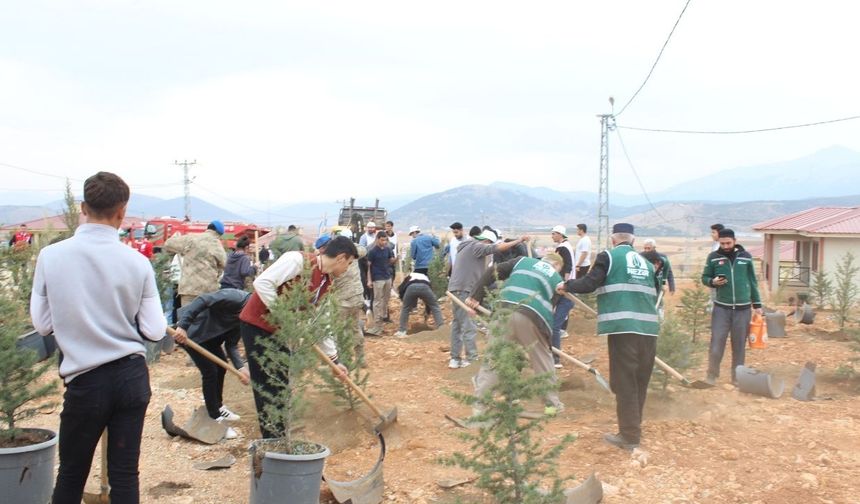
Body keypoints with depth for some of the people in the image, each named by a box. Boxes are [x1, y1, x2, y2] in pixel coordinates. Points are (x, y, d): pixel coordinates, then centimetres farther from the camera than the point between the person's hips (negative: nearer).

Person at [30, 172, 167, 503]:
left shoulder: (51, 256, -7)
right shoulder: (137, 262, -7)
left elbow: (42, 323, 0)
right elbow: (154, 331, -4)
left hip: (85, 381, 0)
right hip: (132, 376, 0)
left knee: (71, 474, 16)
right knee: (125, 474, 9)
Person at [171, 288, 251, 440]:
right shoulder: (236, 298, -26)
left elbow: (231, 345, -1)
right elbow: (202, 301, -33)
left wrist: (240, 367, -15)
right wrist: (183, 326, -38)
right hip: (190, 330, -10)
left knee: (221, 365, 17)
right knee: (210, 371, -8)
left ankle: (217, 407, 36)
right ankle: (215, 419, 3)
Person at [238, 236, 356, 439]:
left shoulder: (326, 284, 5)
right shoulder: (298, 260, -20)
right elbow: (262, 283, -29)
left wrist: (334, 359, 10)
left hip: (281, 330, 9)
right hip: (257, 324, -8)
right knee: (267, 386, -5)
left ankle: (280, 439, 24)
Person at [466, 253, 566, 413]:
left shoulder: (523, 261, 26)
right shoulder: (556, 279, 23)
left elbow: (492, 272, 15)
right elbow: (550, 306, 18)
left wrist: (475, 297, 14)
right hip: (531, 318, -1)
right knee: (543, 359, 19)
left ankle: (480, 404, 7)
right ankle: (553, 403, 30)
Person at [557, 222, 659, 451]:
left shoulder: (609, 256, 1)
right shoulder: (646, 263, 18)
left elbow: (589, 284, -5)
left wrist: (566, 285, 11)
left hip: (624, 327, -5)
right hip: (648, 327, 6)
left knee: (624, 382, 1)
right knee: (640, 381, 14)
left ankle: (629, 436, 3)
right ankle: (633, 429, 24)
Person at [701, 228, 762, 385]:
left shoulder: (746, 257, 3)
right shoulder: (713, 257, -1)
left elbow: (752, 282, 9)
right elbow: (704, 277, 6)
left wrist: (757, 304, 9)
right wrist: (713, 282, -16)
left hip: (743, 309, 1)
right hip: (721, 308, -1)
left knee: (739, 345, 8)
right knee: (716, 343, -4)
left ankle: (737, 377, 20)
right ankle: (711, 376, 9)